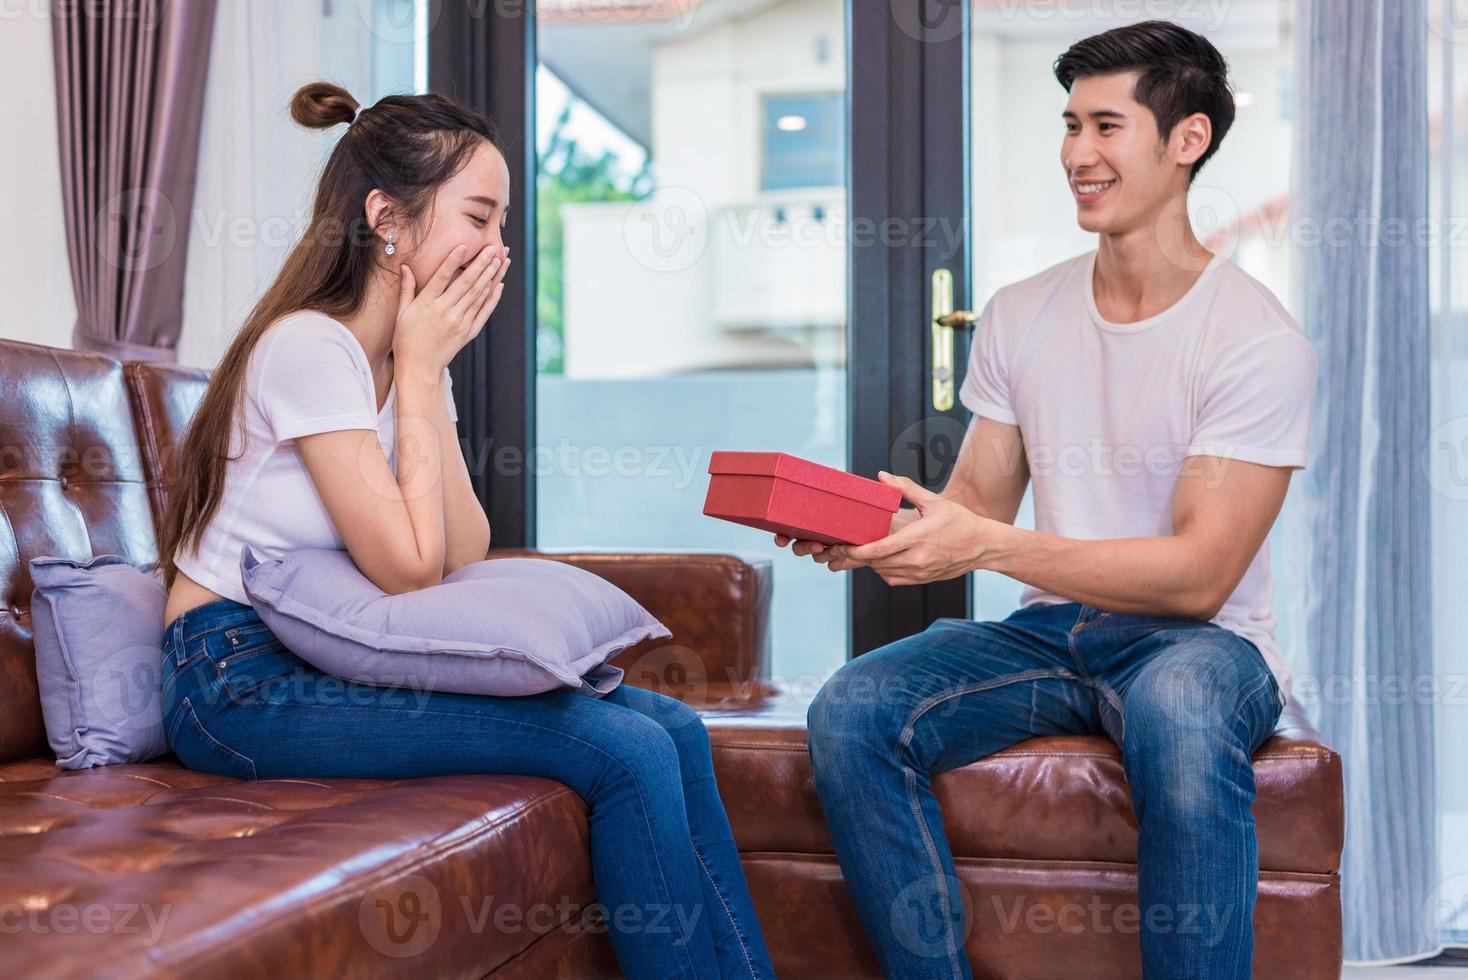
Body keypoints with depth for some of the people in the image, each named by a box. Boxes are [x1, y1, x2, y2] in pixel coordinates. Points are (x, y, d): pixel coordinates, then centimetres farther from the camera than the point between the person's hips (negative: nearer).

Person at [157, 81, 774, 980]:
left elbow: (465, 553, -1)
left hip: (333, 657, 8)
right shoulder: (308, 345, -16)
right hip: (244, 681, -8)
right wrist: (419, 370, -13)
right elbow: (409, 569, -19)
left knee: (673, 728, -5)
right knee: (627, 750, -20)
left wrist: (428, 373, -6)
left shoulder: (409, 355, 10)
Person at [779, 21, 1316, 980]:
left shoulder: (1258, 339, -10)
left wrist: (986, 545, -27)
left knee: (1179, 709, -40)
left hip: (1203, 640, -4)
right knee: (852, 711, -20)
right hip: (1048, 632, 5)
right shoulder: (1020, 316, 8)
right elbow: (975, 505, 9)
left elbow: (1199, 576, -17)